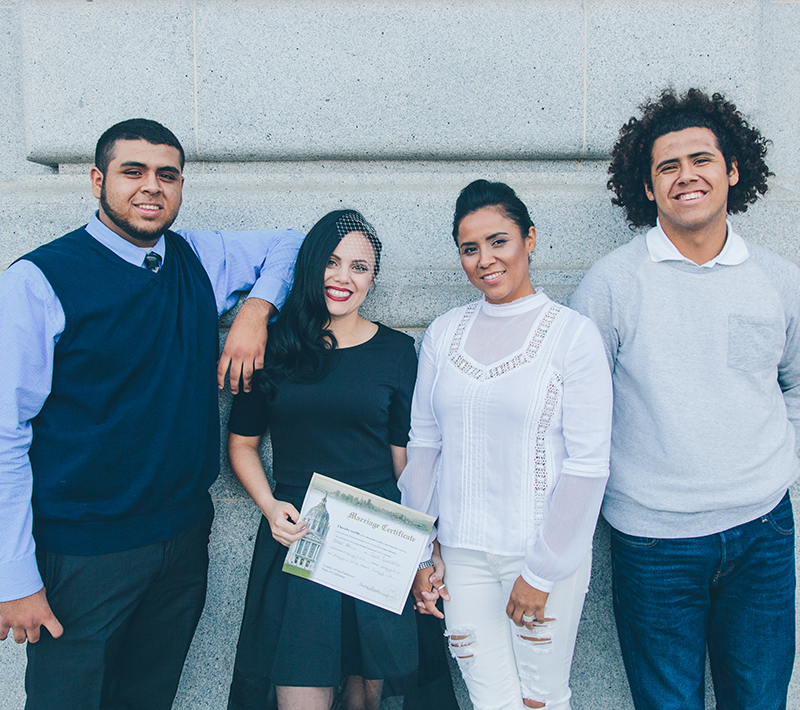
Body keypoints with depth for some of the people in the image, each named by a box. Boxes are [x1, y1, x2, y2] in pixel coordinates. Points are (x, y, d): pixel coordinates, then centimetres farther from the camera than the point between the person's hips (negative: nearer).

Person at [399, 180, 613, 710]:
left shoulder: (572, 334, -9)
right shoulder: (444, 333, 3)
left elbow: (588, 464, -11)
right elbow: (424, 443, 7)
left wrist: (541, 572, -10)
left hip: (545, 553, -2)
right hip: (461, 552, 3)